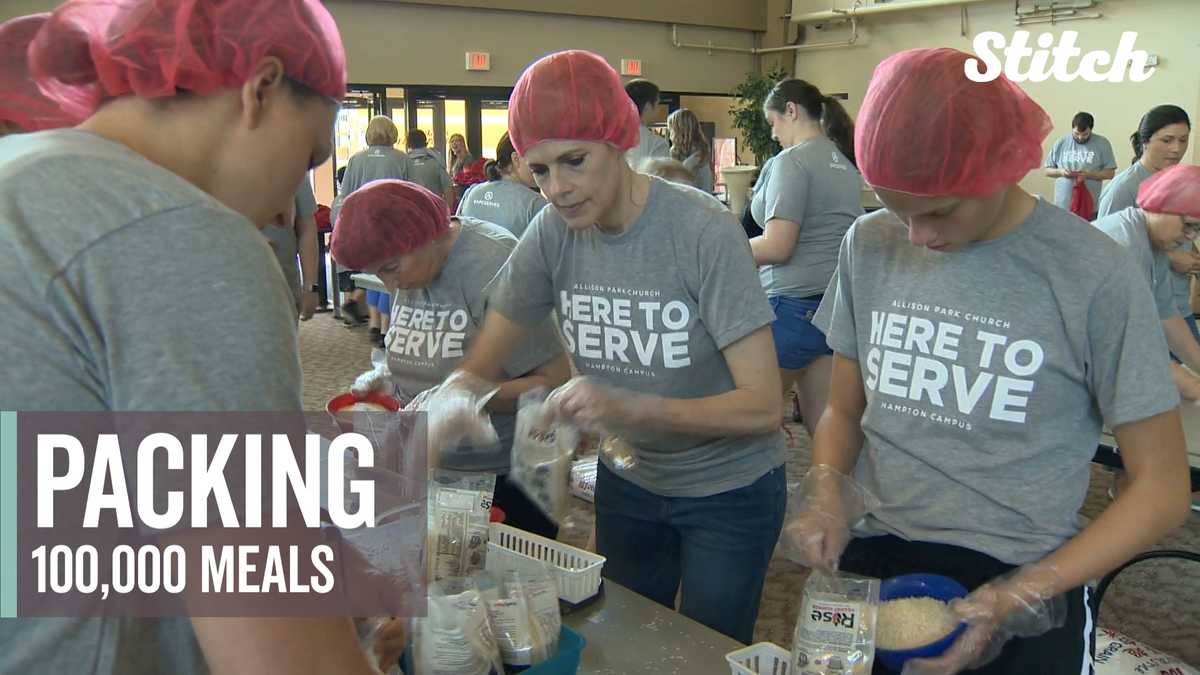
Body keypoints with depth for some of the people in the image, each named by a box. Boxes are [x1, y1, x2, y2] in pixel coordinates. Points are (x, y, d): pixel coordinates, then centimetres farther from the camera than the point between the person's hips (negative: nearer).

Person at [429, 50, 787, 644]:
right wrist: (449, 408, -32)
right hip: (627, 480, 4)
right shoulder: (554, 232, -13)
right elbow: (477, 369, -10)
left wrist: (630, 407, -40)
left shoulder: (703, 231, -26)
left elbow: (763, 405, -27)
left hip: (728, 490, -4)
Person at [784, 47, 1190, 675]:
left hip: (1025, 583, -3)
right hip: (870, 560, 4)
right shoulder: (869, 245, -3)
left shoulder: (1094, 274, -13)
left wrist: (1021, 597, -16)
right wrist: (826, 488, -11)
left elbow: (1161, 488, -7)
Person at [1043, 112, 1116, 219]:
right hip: (1063, 207, 2)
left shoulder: (1102, 143, -1)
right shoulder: (1060, 143, 3)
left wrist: (1088, 174, -17)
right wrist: (1060, 172, -14)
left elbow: (1110, 173, -1)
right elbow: (1048, 170, 8)